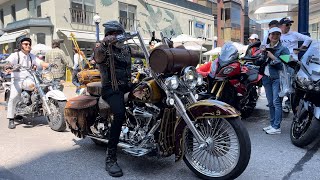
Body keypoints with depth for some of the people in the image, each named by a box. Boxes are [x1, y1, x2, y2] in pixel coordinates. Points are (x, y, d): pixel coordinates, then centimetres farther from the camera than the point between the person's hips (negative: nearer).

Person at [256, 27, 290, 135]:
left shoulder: (283, 49, -2)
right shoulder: (266, 47, 14)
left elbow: (285, 64, -14)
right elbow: (259, 63, 12)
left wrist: (273, 57, -17)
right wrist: (261, 55, -5)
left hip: (277, 78, -6)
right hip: (266, 77, 6)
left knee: (277, 102, -9)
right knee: (270, 103, 10)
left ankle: (276, 127, -6)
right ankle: (272, 124, 18)